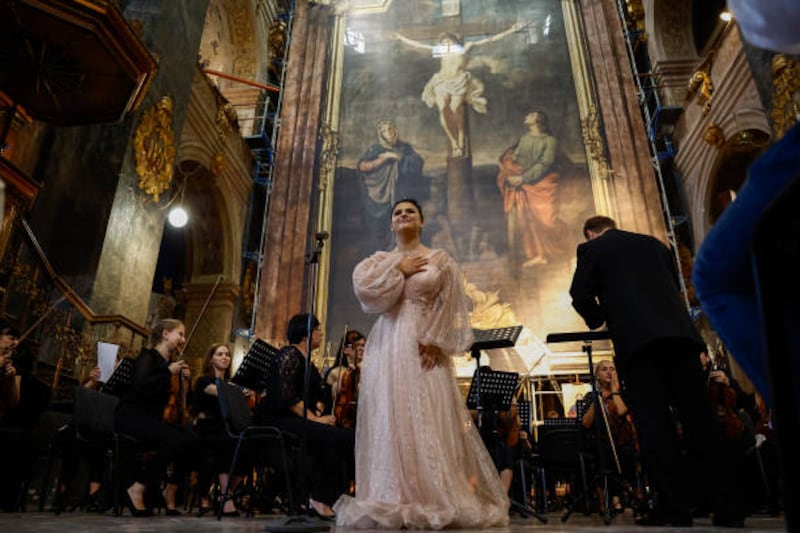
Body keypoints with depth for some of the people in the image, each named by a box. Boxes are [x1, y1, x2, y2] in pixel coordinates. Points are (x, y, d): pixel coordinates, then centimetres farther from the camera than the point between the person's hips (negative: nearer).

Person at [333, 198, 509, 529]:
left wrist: (434, 341, -11)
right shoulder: (380, 261, 16)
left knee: (430, 420, -7)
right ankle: (393, 502, 1)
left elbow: (449, 306, 1)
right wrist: (399, 270, -3)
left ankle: (438, 500, -2)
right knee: (390, 420, -3)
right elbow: (365, 290, -4)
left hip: (425, 348, -2)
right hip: (388, 349, 2)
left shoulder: (440, 260, 11)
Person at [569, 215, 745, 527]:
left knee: (653, 422, -5)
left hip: (636, 339, -5)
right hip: (680, 332, 5)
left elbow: (581, 295, 3)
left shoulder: (591, 249, 11)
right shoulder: (654, 243, 25)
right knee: (699, 419, 4)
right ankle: (726, 507, 5)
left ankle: (674, 507, -5)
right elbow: (675, 287, 27)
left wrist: (597, 321, 21)